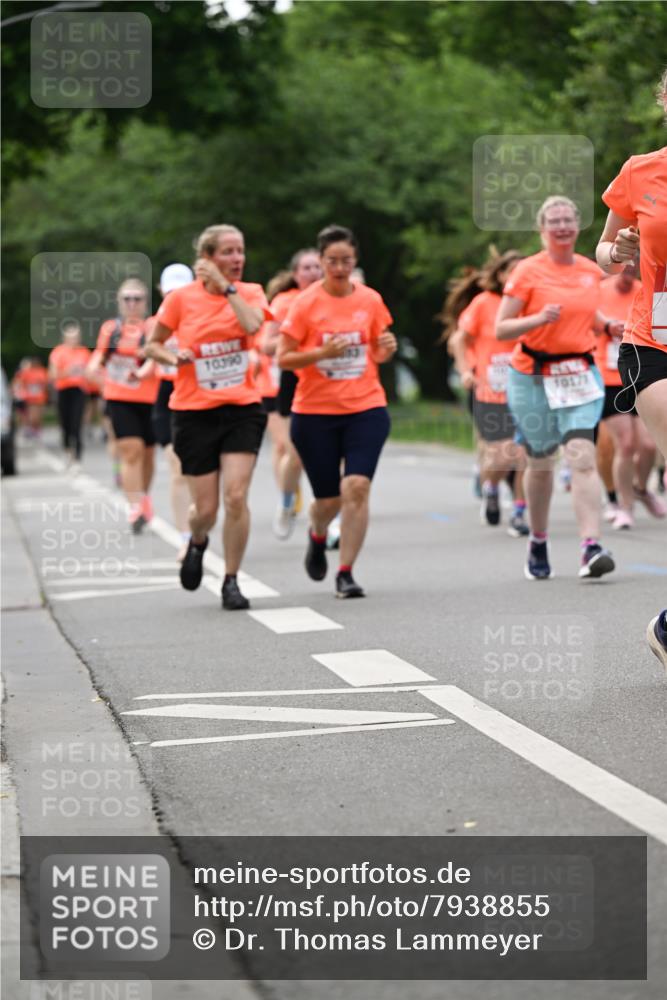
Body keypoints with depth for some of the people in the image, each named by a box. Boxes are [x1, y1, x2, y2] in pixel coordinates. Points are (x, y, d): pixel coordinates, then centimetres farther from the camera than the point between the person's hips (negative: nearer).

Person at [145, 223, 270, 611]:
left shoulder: (250, 292, 1)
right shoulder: (182, 298, -2)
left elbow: (252, 325, -22)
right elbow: (153, 345, 10)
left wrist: (225, 286, -17)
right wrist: (174, 357, -10)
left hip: (242, 409, 0)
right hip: (194, 412, 0)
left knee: (236, 496, -14)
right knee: (206, 509, 0)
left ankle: (231, 582, 1)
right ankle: (197, 542, 37)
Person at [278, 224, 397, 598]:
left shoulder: (370, 300, 4)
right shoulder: (306, 303, -4)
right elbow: (283, 358, -4)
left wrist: (386, 349, -6)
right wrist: (321, 353, -20)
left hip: (366, 409, 1)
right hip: (315, 412, -1)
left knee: (357, 488, -17)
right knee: (329, 498, 5)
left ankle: (346, 573, -8)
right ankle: (318, 536, 41)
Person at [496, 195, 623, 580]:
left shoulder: (591, 271, 7)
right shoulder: (528, 271, -5)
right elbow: (500, 329, -8)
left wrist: (609, 325, 4)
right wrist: (540, 318, -24)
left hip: (580, 375, 2)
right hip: (533, 378, -2)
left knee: (583, 457, -16)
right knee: (541, 462, 9)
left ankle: (591, 546, -25)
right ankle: (538, 543, 29)